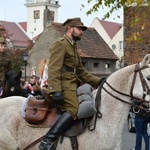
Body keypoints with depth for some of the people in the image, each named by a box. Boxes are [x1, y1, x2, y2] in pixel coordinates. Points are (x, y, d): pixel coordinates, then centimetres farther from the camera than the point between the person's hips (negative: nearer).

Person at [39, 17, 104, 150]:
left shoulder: (73, 47, 26)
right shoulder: (60, 44, -4)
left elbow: (82, 73, 27)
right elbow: (54, 69, -17)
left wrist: (99, 81, 15)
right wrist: (56, 90, -29)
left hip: (72, 85, 10)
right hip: (64, 85, -10)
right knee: (73, 110, -29)